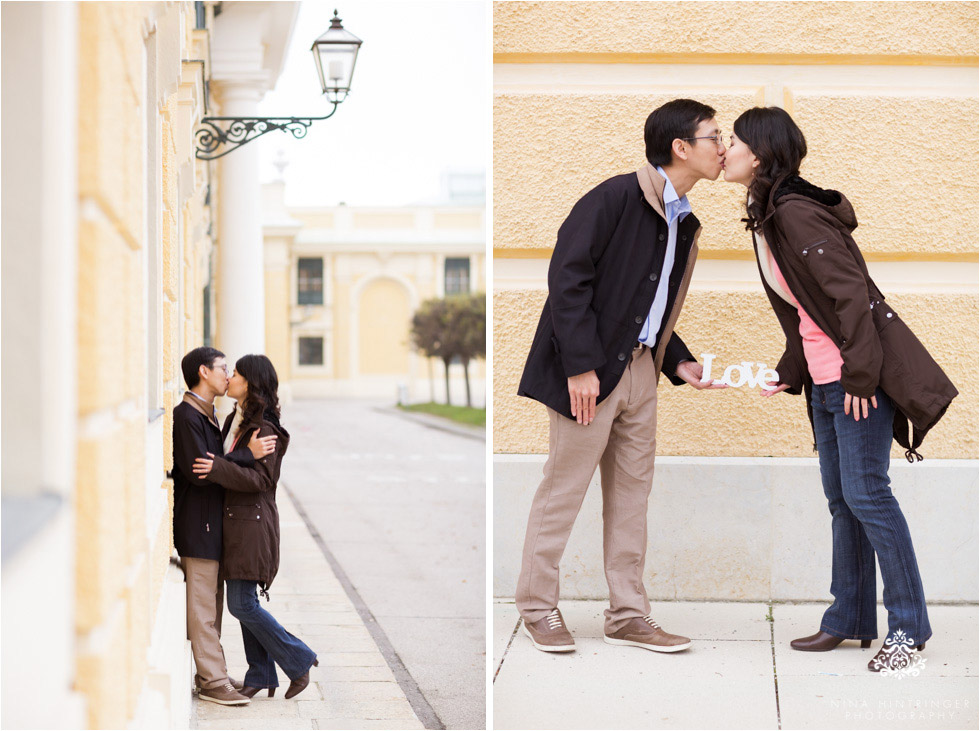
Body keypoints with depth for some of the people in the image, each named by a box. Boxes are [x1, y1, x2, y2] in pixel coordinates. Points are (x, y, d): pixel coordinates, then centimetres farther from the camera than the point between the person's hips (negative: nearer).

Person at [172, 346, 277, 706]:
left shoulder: (207, 415, 16)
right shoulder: (186, 415, -16)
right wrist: (247, 454, -21)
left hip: (213, 521, 10)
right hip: (197, 523, -10)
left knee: (213, 604, 15)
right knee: (203, 606, -4)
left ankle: (212, 672, 22)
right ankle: (212, 681, -1)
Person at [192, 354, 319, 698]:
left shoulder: (265, 428, -15)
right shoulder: (235, 420, 13)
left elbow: (259, 478, -21)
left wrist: (218, 468, -30)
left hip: (252, 523, -9)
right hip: (234, 520, 9)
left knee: (241, 604, -8)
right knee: (243, 602, 11)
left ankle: (298, 660, 4)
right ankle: (261, 675, 18)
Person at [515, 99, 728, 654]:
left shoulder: (684, 224, 13)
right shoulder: (617, 198, -13)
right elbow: (568, 276, -18)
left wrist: (679, 362, 6)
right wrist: (580, 365, -21)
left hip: (640, 369, 8)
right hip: (591, 372, -8)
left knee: (633, 492, 11)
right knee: (564, 489, 0)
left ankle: (629, 615, 18)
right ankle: (539, 607, 14)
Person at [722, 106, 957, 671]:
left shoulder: (796, 213, -17)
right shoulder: (766, 218, 13)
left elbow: (851, 292, -21)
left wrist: (860, 374, -21)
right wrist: (789, 373, 18)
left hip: (860, 374, -10)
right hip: (825, 378, 10)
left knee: (865, 492, -8)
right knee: (841, 497, 12)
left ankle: (908, 623, 0)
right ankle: (851, 618, 19)